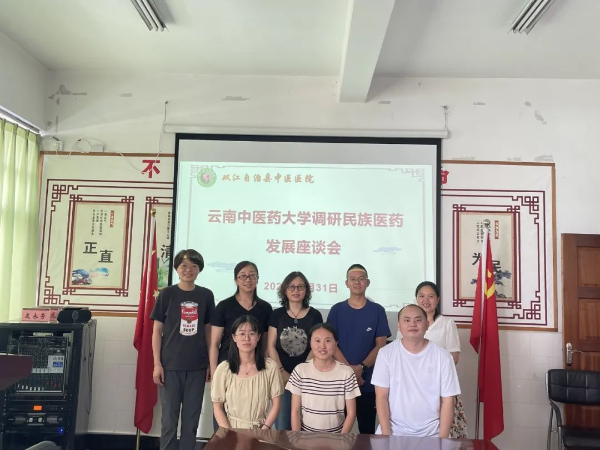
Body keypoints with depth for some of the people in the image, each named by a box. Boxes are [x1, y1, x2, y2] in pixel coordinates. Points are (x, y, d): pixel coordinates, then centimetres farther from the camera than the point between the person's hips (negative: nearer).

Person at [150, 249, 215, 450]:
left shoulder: (206, 295, 3)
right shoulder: (167, 294, -3)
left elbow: (208, 331, 9)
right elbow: (157, 331, -1)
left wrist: (211, 363, 6)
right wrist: (157, 364, -7)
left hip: (197, 366, 2)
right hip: (171, 365, -2)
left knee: (191, 418, 10)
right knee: (169, 418, 6)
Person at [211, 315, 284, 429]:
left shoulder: (270, 367, -2)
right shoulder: (223, 369, -2)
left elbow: (276, 404, 4)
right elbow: (217, 407, 4)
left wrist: (264, 430, -6)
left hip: (261, 429, 0)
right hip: (232, 428, 0)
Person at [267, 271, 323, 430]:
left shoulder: (314, 315, 2)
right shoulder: (277, 314, 4)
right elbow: (271, 347, 2)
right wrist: (282, 372, -8)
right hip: (282, 377, 1)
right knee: (282, 425, 4)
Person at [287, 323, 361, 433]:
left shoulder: (346, 373, -5)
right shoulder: (300, 370, -3)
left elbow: (351, 413, 0)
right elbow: (295, 411, 1)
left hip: (335, 435, 0)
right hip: (305, 434, 0)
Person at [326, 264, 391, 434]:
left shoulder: (377, 310, 2)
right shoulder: (337, 310, 3)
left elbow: (380, 345, -2)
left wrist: (361, 368, -15)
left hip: (368, 381, 0)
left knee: (367, 429, 8)